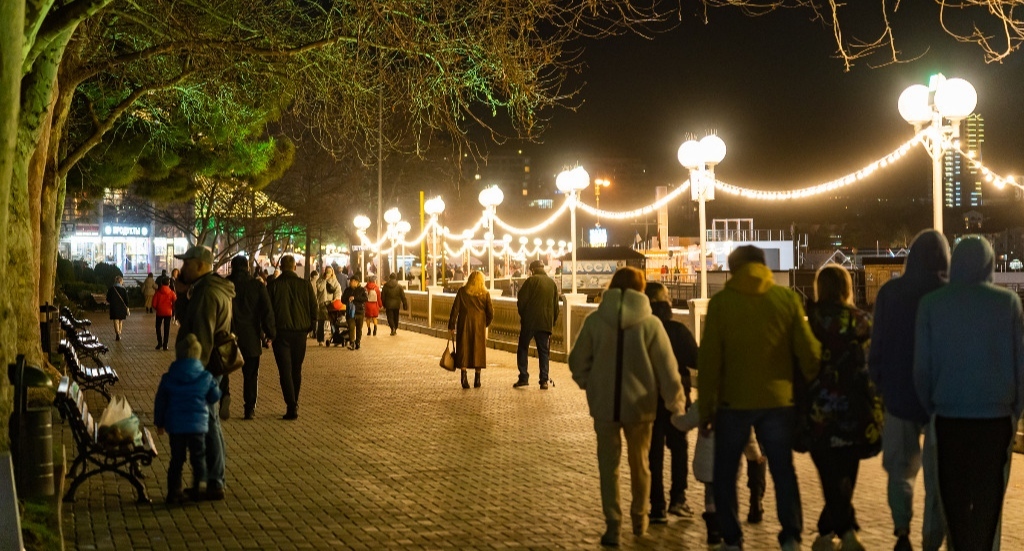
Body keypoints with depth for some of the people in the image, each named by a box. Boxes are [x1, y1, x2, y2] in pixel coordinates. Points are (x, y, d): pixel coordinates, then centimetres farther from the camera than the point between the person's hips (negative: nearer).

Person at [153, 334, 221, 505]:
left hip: (175, 426, 1)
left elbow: (160, 402, 5)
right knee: (198, 457, 11)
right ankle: (198, 489, 10)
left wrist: (159, 423, 17)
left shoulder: (168, 378, -2)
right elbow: (215, 396, 7)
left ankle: (174, 492, 12)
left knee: (176, 459, 10)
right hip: (198, 425, -1)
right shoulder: (206, 377, -6)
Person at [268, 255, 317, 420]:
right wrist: (309, 327, 13)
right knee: (296, 369, 16)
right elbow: (314, 308, 3)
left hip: (281, 332, -2)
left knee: (285, 370, -2)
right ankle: (294, 404, 22)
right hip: (300, 332, 3)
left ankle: (291, 407, -11)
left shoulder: (273, 285, -5)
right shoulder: (305, 285, 0)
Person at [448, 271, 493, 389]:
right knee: (478, 350, 8)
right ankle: (477, 379, 9)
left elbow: (455, 309, -4)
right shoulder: (485, 293, 2)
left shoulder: (462, 291, 0)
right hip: (479, 326, 1)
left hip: (464, 324, -1)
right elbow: (490, 313, 1)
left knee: (463, 350, 4)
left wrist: (451, 326, 1)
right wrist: (485, 324, 18)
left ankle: (464, 377, -6)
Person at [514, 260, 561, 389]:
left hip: (530, 321, -4)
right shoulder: (552, 283, 10)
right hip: (546, 323, 4)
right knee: (544, 352, 7)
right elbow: (556, 306, 13)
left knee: (523, 349, 7)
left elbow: (521, 300, -10)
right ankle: (544, 381, 2)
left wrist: (522, 315, 5)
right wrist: (553, 322, 19)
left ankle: (523, 377, 1)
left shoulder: (531, 280, -6)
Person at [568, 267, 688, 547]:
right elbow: (668, 368, -7)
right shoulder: (650, 323, -9)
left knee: (608, 465, 8)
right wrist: (677, 404, 4)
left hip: (603, 405, 0)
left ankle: (613, 524, 2)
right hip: (639, 405, 1)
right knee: (639, 463, 19)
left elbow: (578, 361, -2)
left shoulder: (594, 321, -8)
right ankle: (639, 517, 33)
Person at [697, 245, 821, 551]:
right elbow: (807, 350, -1)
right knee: (783, 470, 14)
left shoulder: (720, 302, -3)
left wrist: (706, 407, 1)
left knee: (725, 472, 12)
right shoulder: (786, 297, 1)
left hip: (734, 402, -2)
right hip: (778, 400, 2)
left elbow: (709, 359, -6)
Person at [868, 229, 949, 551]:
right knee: (937, 475, 6)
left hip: (899, 393, 2)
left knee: (901, 468, 17)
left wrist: (880, 383, 10)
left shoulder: (890, 293, -2)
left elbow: (877, 345, 1)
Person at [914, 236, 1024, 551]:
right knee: (988, 497, 9)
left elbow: (922, 366, -1)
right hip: (996, 416, 0)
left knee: (955, 497, 13)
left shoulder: (931, 303, -3)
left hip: (949, 416, 1)